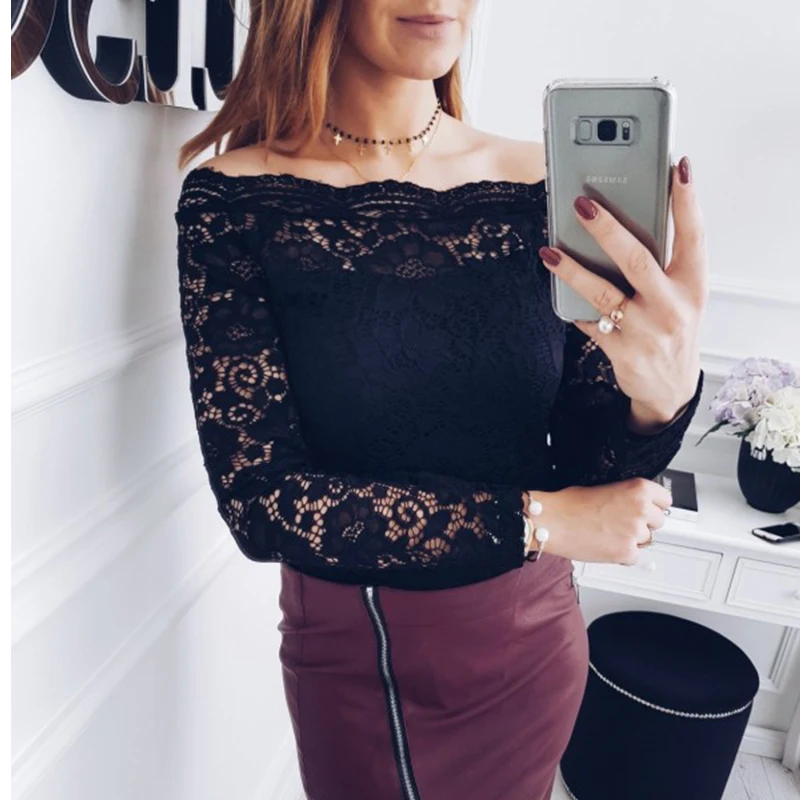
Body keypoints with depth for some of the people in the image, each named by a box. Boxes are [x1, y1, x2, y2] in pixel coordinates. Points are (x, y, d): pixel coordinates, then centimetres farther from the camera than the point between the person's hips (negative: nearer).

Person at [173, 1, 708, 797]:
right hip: (349, 652, -2)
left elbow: (591, 472, -7)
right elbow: (260, 500, -19)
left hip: (531, 640, 3)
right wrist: (533, 522, -19)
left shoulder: (543, 188, -9)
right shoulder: (235, 200, -15)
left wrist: (663, 398, -30)